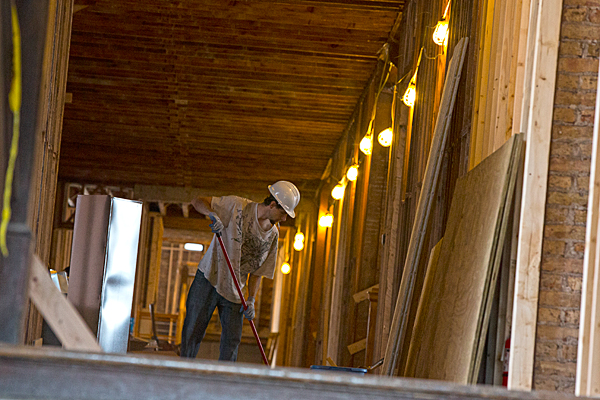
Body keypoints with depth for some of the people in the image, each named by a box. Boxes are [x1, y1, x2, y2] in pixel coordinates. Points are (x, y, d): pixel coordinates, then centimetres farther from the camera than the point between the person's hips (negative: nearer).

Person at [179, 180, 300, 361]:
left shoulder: (273, 235, 5)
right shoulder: (237, 206, -9)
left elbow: (258, 270, 9)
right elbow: (198, 202, -8)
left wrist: (251, 299, -4)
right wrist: (212, 214, -29)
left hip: (234, 291, 5)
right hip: (208, 279, -4)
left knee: (232, 339, -2)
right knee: (193, 331, -7)